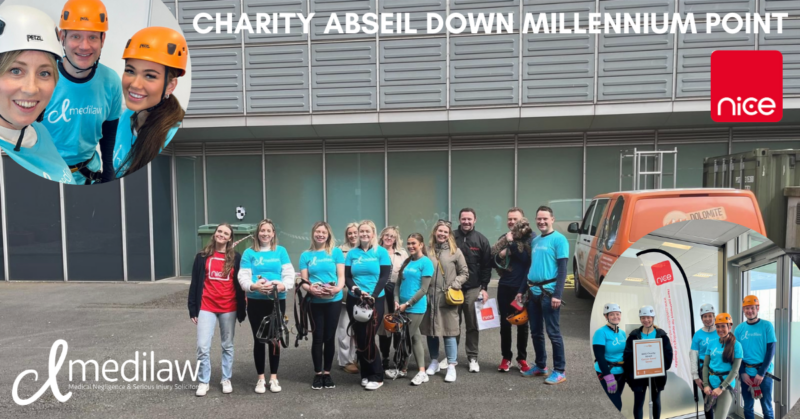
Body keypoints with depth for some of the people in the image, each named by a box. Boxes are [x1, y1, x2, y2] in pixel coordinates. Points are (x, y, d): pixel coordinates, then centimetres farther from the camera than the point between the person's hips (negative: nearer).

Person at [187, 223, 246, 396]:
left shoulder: (235, 258, 2)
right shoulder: (202, 256, 3)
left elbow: (240, 284, 4)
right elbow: (195, 283, 4)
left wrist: (242, 310, 1)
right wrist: (193, 309, 1)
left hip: (229, 308, 0)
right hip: (206, 307, 0)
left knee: (228, 346, 11)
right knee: (203, 347, -4)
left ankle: (226, 379, 25)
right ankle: (203, 382, 12)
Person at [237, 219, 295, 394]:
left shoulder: (281, 251, 5)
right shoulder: (249, 253, 4)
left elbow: (289, 274, -2)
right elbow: (243, 276, -4)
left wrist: (282, 285, -21)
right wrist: (254, 286, -24)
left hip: (277, 300, 0)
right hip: (256, 301, 0)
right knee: (259, 339, 6)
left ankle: (273, 377, 20)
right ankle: (261, 378, 20)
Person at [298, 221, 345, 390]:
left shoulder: (336, 252, 2)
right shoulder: (306, 255, 5)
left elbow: (341, 275, 0)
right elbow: (303, 280, 1)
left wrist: (338, 288, -20)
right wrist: (310, 289, -19)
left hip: (334, 300, 0)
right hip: (315, 302, 0)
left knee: (330, 337, 7)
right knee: (317, 337, 4)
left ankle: (327, 373, 20)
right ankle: (318, 374, 17)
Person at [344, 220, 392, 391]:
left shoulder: (381, 252, -1)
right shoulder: (352, 253, 6)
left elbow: (385, 276, -6)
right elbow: (347, 277, 2)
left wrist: (372, 296, -17)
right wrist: (357, 290, -16)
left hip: (375, 300, -3)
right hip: (354, 300, 3)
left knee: (368, 338, -5)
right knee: (360, 339, 6)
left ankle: (377, 376, 8)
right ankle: (366, 374, 19)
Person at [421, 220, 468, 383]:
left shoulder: (455, 251, 1)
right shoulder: (427, 251, 3)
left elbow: (464, 272, 5)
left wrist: (454, 285, -8)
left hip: (447, 298, -2)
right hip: (429, 297, 2)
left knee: (449, 332, -1)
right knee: (430, 331, 10)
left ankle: (451, 366, 8)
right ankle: (434, 362, 27)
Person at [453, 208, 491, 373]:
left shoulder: (482, 240, 2)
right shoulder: (451, 237, 0)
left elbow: (487, 266, 3)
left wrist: (484, 288, -3)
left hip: (473, 289, 0)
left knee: (472, 325, 6)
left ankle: (473, 358, 16)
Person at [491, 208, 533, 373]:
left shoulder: (530, 237, -5)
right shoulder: (503, 238, 8)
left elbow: (528, 258, -18)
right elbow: (493, 261, 9)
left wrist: (512, 243, -20)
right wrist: (500, 256, -12)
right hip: (505, 287, 3)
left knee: (522, 324, 9)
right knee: (505, 323, 8)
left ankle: (522, 358, 23)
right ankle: (506, 357, 21)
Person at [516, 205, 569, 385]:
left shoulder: (559, 239, -7)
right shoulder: (535, 241, 15)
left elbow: (562, 269, -12)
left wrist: (557, 294, -19)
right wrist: (522, 290, 17)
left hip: (549, 292, -7)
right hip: (534, 291, 7)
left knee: (553, 332, -1)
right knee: (535, 332, 13)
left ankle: (559, 371, 9)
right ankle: (540, 366, 26)